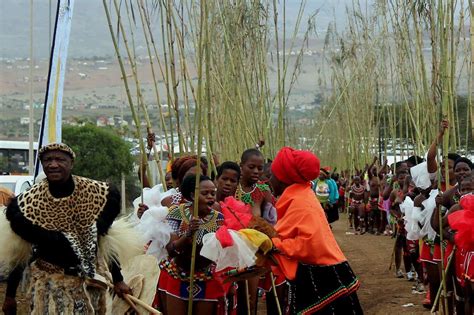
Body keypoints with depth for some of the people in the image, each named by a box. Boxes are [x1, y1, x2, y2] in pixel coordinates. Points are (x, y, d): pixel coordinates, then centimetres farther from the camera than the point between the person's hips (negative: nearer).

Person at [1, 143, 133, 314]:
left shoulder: (98, 193, -10)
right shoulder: (27, 202, -12)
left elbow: (107, 242, 2)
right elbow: (18, 255, -1)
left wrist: (117, 279, 3)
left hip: (90, 281, 2)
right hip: (48, 283, -2)